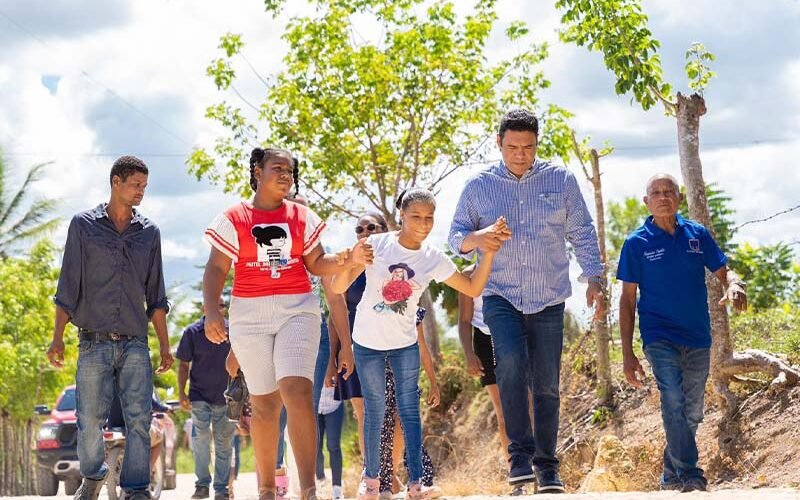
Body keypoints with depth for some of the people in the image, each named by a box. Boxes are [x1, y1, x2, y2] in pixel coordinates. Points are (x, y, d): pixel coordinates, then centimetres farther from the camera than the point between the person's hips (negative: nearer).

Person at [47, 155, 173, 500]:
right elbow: (68, 287, 3)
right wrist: (57, 338, -3)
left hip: (135, 343, 2)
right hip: (94, 342, -2)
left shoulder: (149, 232, 12)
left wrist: (164, 346, 11)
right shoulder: (83, 225, 5)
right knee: (90, 419, 0)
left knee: (139, 418, -7)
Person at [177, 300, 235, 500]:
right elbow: (184, 365, 3)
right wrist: (181, 393, -4)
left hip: (225, 398, 2)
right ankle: (202, 484, -2)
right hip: (200, 396, -2)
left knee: (224, 444, 5)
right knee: (200, 439, -13)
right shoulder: (192, 332, 0)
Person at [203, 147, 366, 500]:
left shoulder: (302, 217, 10)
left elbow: (316, 264, 12)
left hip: (298, 311, 1)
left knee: (297, 391, -17)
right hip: (250, 316, 0)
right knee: (264, 403, 4)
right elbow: (216, 270, -1)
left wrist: (347, 259, -8)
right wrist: (211, 313, -15)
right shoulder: (233, 219, 3)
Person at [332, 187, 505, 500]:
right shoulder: (377, 245, -16)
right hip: (368, 342, -2)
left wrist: (489, 251, -13)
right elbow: (338, 288, -18)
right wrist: (352, 263, -39)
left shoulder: (434, 259, -7)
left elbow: (472, 289, -4)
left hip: (405, 344, 2)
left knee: (409, 410, -1)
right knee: (375, 410, 6)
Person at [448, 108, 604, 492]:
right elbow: (456, 236, 7)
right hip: (501, 297, -1)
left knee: (546, 385, 3)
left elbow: (582, 233, 10)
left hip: (549, 299, 1)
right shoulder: (479, 185, 4)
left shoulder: (561, 180, 5)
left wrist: (593, 278, 3)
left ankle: (546, 465, 15)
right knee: (511, 363, -25)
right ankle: (520, 454, -18)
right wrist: (477, 238, -16)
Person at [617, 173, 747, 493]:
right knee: (674, 403, -21)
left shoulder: (698, 235, 6)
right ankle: (690, 477, -24)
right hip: (660, 337, -4)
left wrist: (734, 285, -15)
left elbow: (723, 272, 12)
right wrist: (627, 354, -3)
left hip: (698, 338, 4)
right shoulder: (637, 243, -1)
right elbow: (628, 299, 1)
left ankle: (671, 476, 26)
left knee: (691, 414, 10)